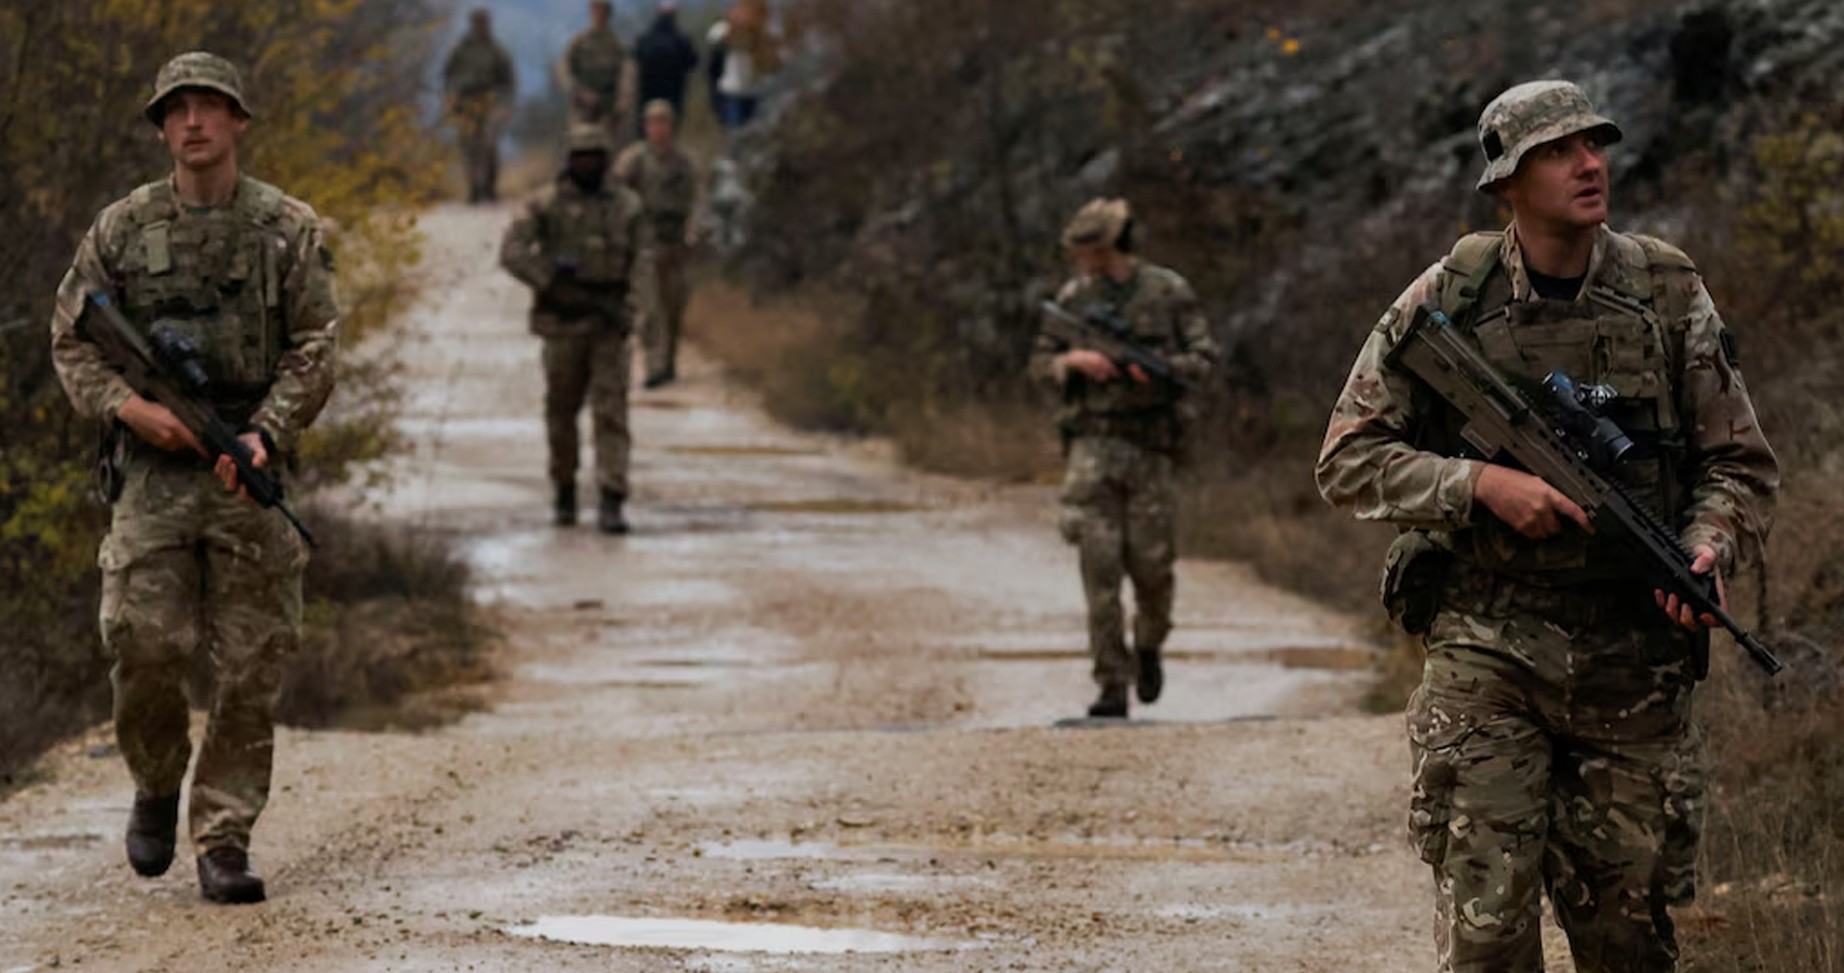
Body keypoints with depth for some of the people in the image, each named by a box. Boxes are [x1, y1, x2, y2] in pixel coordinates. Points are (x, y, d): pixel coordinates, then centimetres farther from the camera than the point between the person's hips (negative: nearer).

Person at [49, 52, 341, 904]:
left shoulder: (289, 229, 4)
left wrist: (265, 433, -15)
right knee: (142, 643, -10)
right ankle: (157, 787, 17)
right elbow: (71, 341, 8)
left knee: (251, 667, -3)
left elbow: (315, 350, 0)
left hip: (250, 474, 0)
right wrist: (128, 407, -10)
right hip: (152, 472, 0)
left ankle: (224, 840, 4)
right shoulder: (123, 228, 7)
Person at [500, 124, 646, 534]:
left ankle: (612, 504, -14)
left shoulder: (627, 204, 6)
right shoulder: (546, 204, -2)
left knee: (612, 412, -9)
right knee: (561, 412, 8)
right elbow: (512, 252, -11)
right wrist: (553, 286, -19)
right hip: (562, 324, 0)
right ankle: (565, 492, 27)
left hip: (609, 323, 1)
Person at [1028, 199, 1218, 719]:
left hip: (1150, 446, -1)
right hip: (1092, 443, 1)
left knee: (1151, 562, 0)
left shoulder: (1169, 292, 1)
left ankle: (1149, 648, 32)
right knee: (1100, 565, -7)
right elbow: (1041, 364, 11)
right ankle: (1113, 685, -4)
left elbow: (1204, 356, 2)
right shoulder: (1074, 296, 6)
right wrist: (1074, 361, -10)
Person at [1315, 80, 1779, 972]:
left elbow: (1741, 464, 7)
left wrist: (1709, 548, -14)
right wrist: (1481, 485, -15)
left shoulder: (1668, 294, 2)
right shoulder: (1448, 302, -3)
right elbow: (1348, 460, -1)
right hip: (1487, 656, -2)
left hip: (1634, 661, 2)